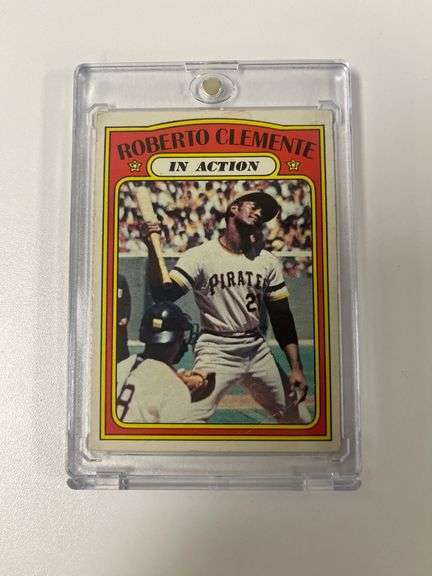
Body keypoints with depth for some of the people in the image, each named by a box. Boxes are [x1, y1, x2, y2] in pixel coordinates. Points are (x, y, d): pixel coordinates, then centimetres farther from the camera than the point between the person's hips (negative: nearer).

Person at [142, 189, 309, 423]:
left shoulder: (268, 261, 6)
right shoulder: (200, 255, -6)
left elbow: (282, 317, 7)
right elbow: (163, 293, -15)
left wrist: (296, 367, 3)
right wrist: (153, 250, -29)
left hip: (258, 351, 5)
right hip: (216, 352, -4)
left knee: (292, 417, 11)